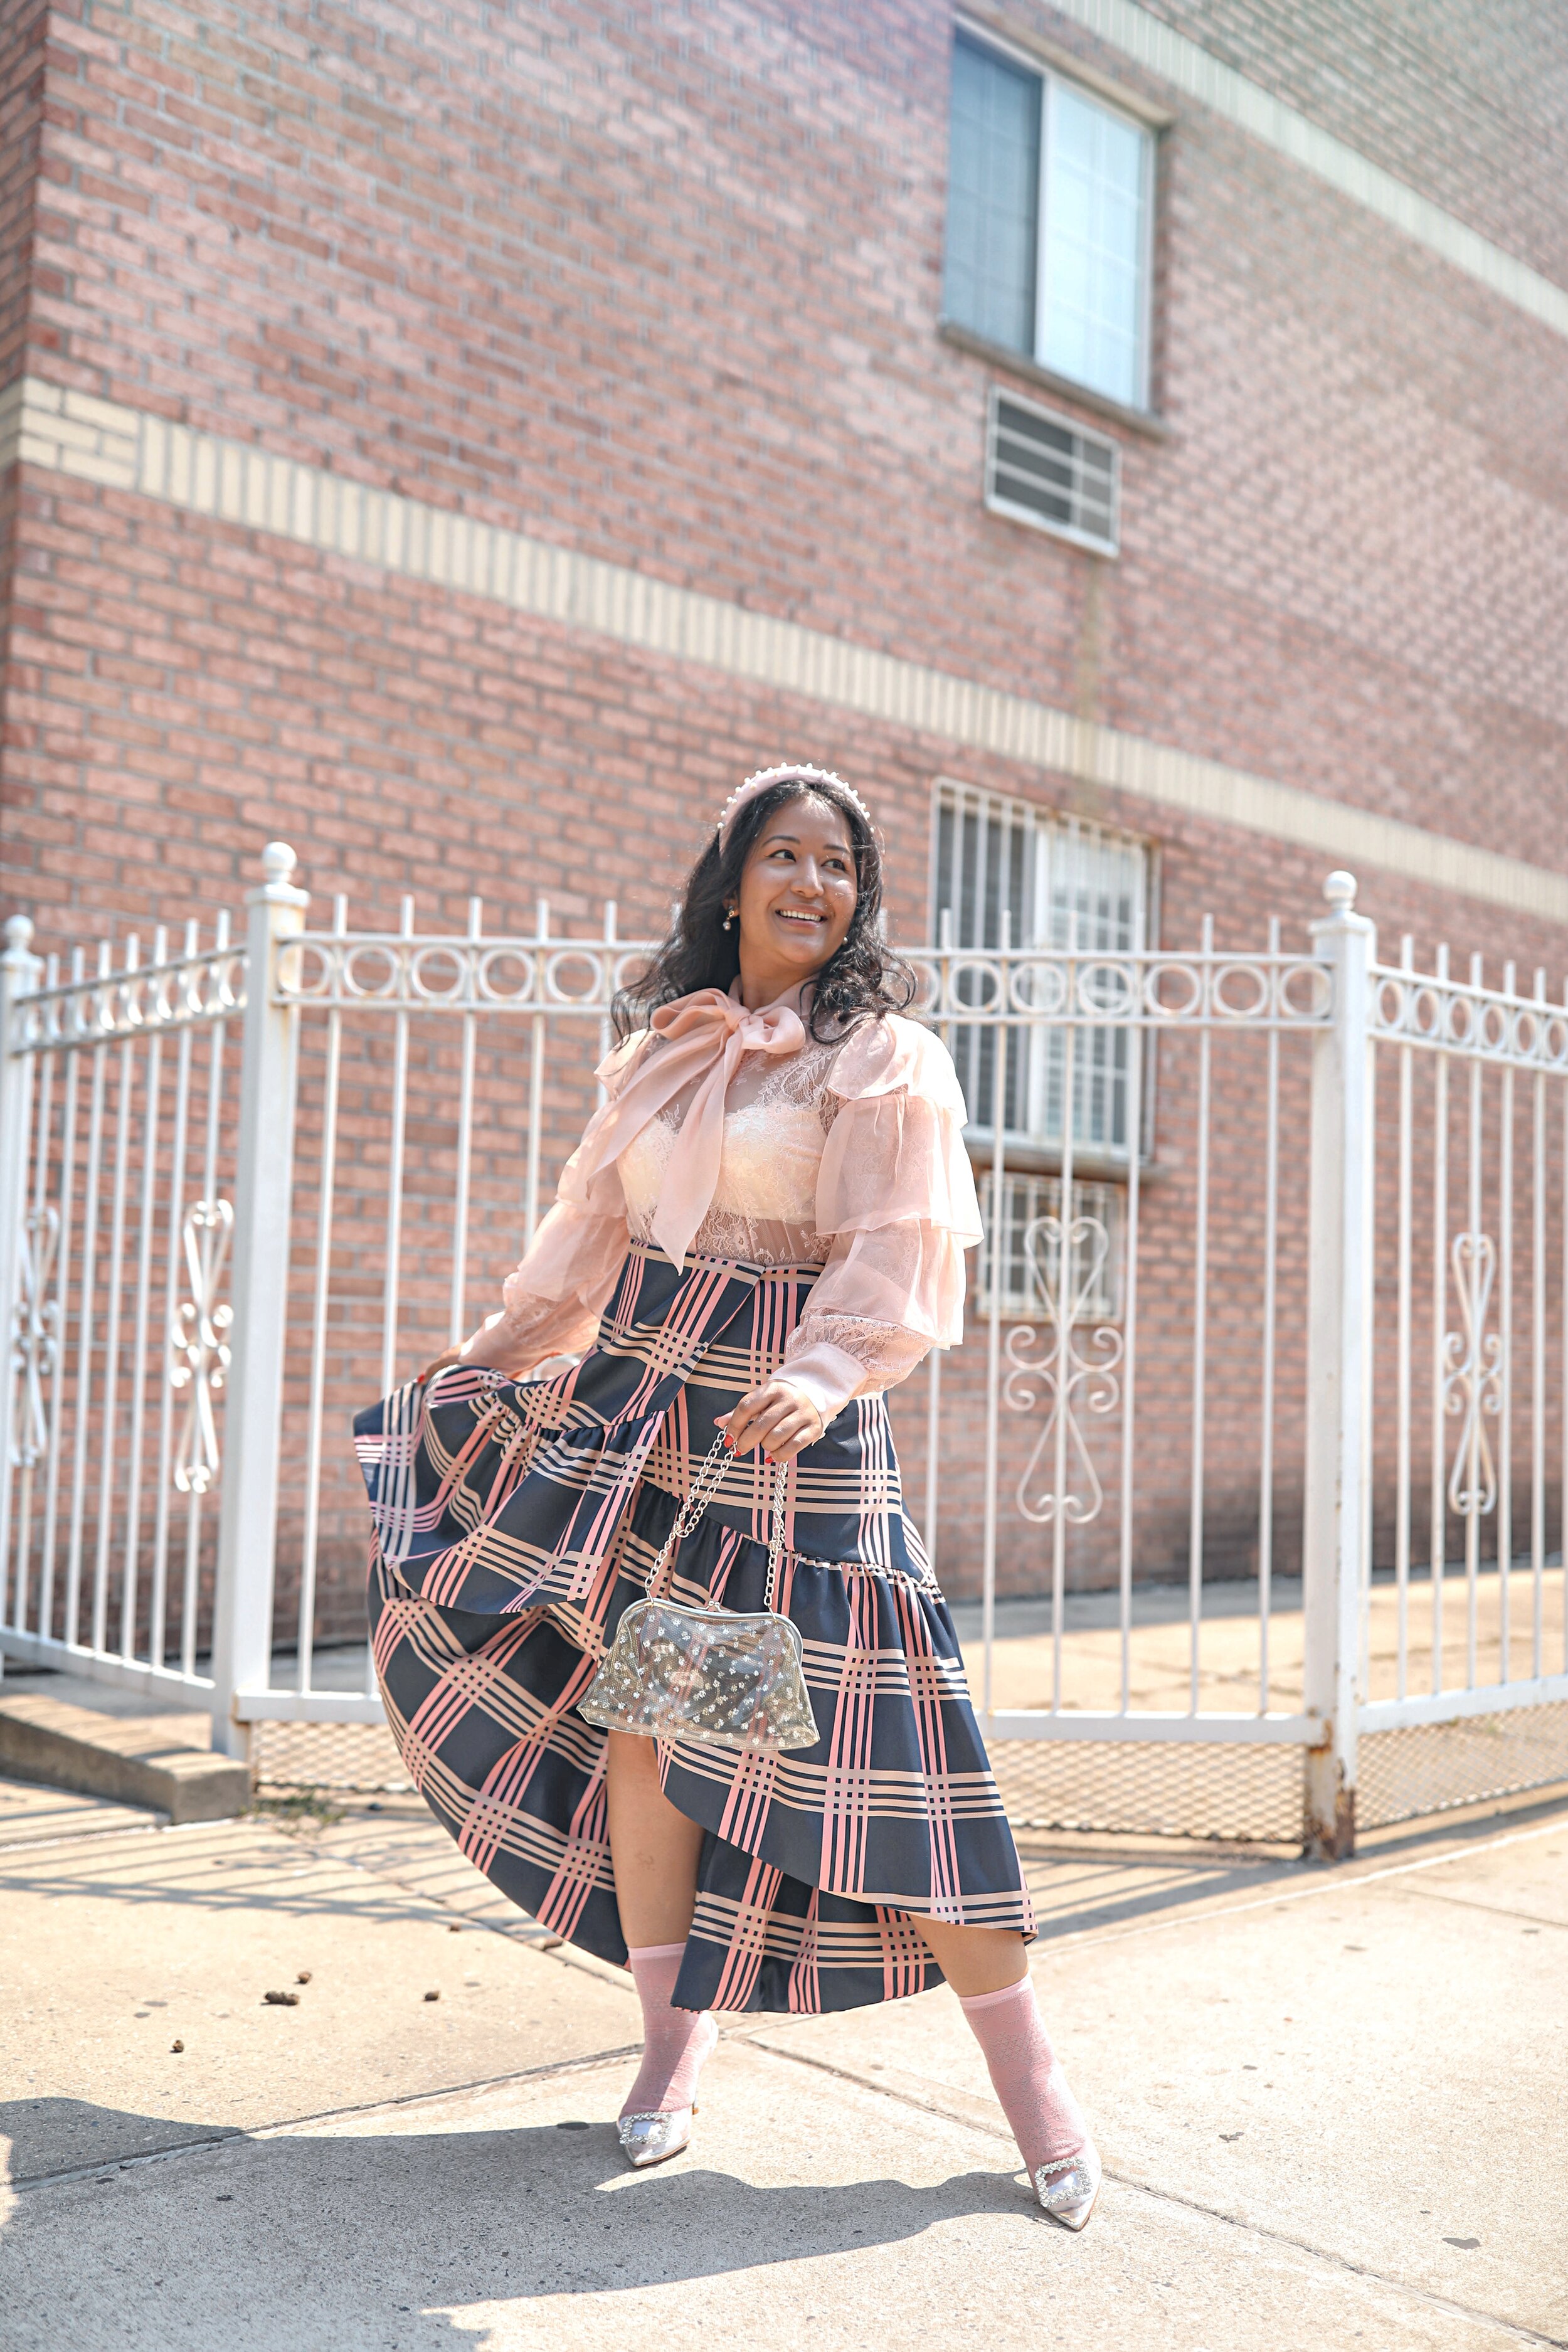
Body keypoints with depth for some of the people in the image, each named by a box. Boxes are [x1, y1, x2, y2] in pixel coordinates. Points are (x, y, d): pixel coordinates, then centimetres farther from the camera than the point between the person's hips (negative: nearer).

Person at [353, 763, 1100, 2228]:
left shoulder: (885, 1060, -3)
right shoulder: (661, 1048, 13)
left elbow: (896, 1249, -14)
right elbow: (591, 1226, 22)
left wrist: (826, 1373, -32)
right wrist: (495, 1354, 27)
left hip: (793, 1425, -5)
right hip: (636, 1408, 5)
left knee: (864, 1746, -5)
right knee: (641, 1714, 6)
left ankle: (1029, 2078, 11)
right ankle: (675, 2052, 24)